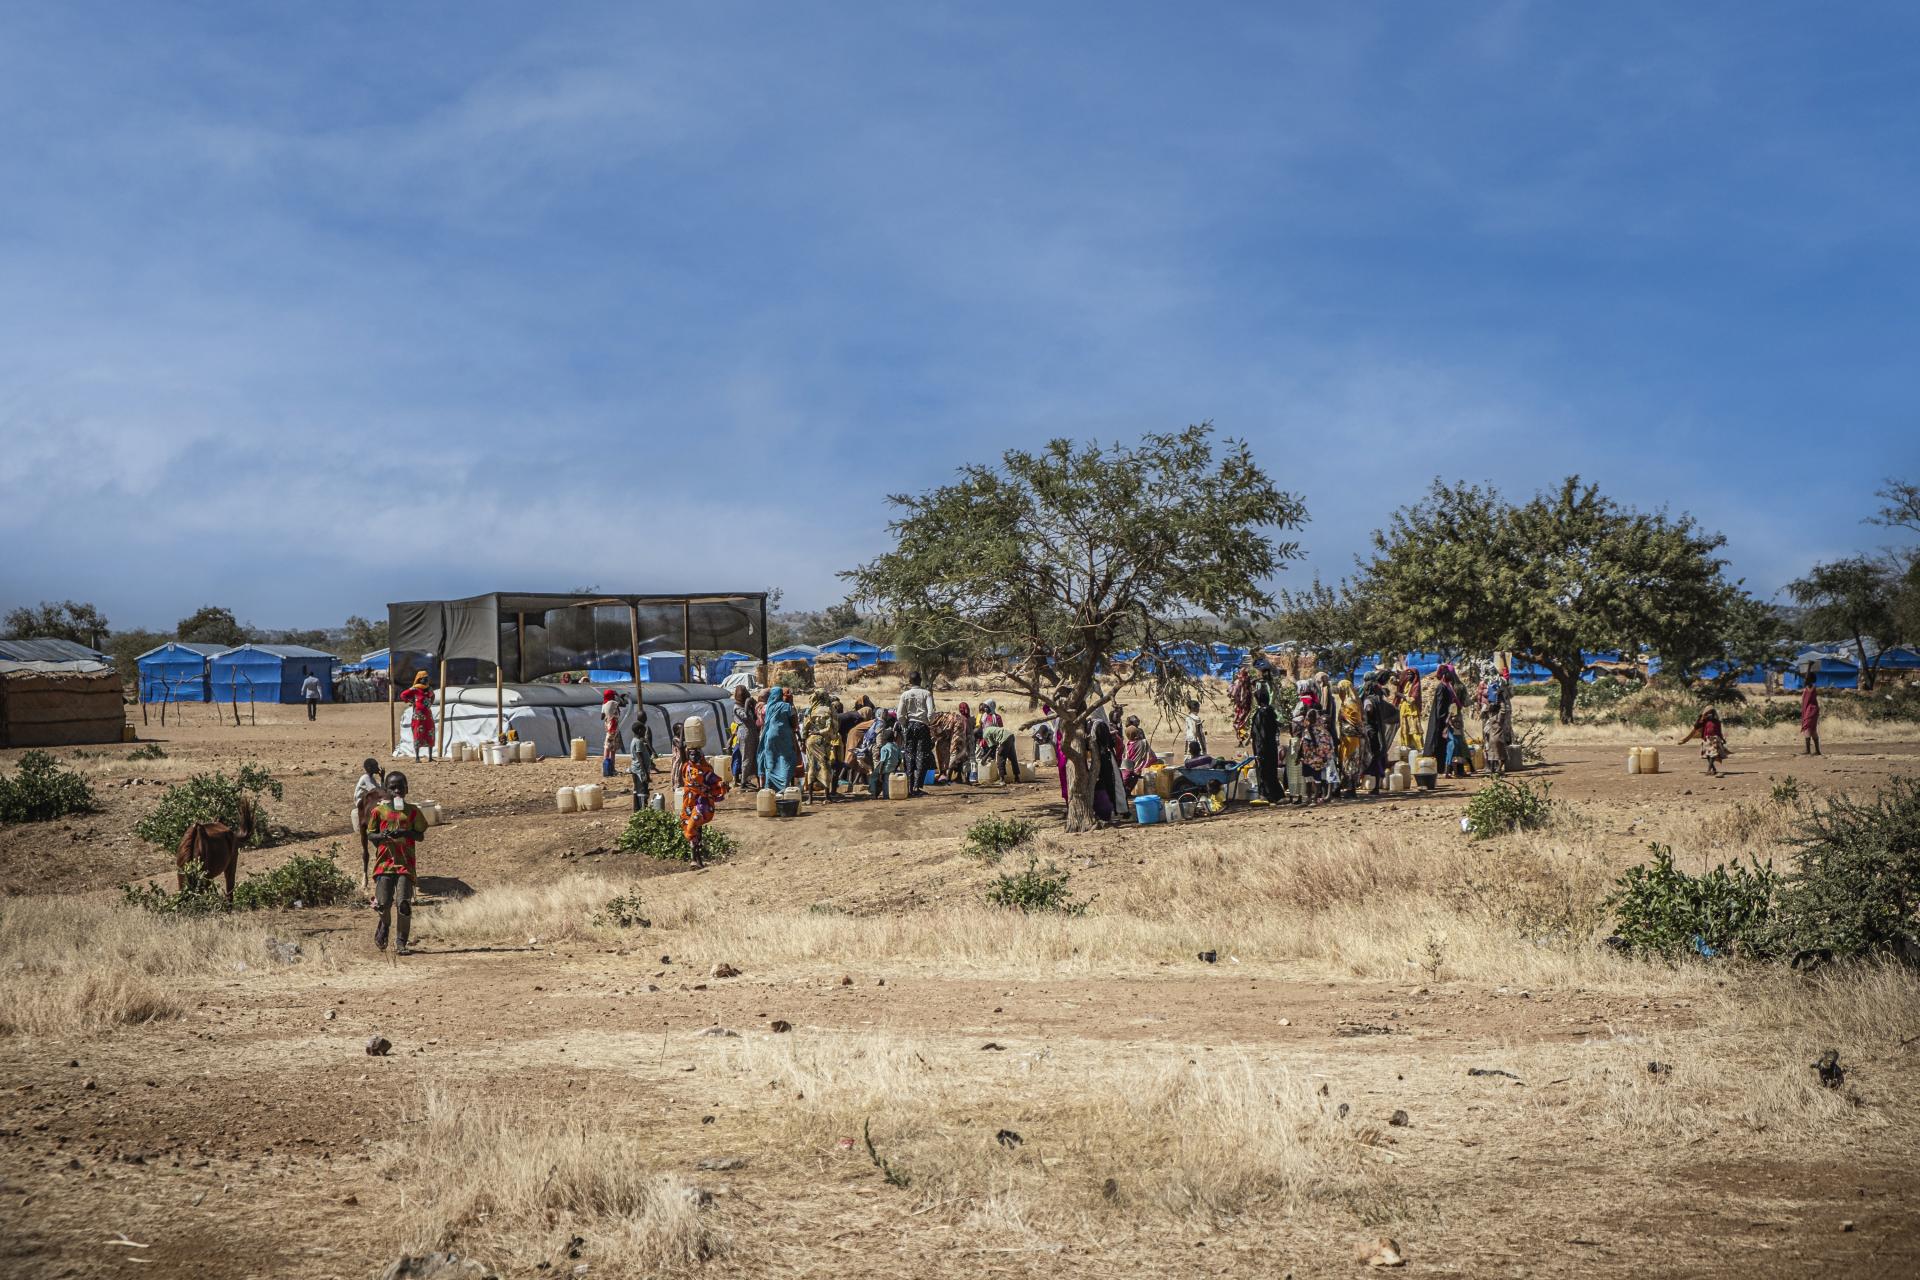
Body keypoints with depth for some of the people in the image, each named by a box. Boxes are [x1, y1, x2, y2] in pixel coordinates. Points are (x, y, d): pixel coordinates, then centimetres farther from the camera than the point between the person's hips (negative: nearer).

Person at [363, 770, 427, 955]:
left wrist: (405, 833, -15)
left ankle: (402, 943, 1)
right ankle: (385, 925, 31)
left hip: (406, 864, -1)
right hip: (384, 862, 1)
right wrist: (381, 836, -11)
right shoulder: (379, 811, 7)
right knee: (383, 903, -4)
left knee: (404, 904, -9)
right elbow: (370, 835, 11)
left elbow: (421, 836, 4)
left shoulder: (413, 811, 5)